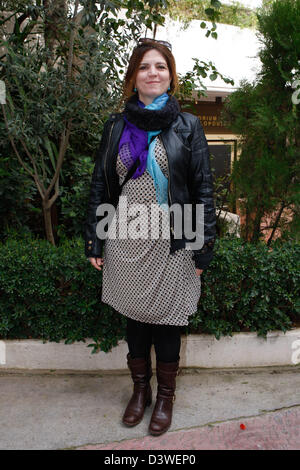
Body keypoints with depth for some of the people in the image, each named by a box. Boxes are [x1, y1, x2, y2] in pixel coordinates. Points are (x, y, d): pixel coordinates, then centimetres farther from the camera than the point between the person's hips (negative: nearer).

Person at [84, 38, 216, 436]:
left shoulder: (187, 126, 1)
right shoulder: (116, 126, 7)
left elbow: (203, 189, -1)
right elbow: (100, 186, 7)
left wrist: (204, 249, -6)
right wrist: (94, 242, 3)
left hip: (170, 243, -2)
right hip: (125, 241, 2)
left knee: (166, 321, 8)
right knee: (133, 318, 13)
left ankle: (166, 396, 31)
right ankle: (140, 389, 35)